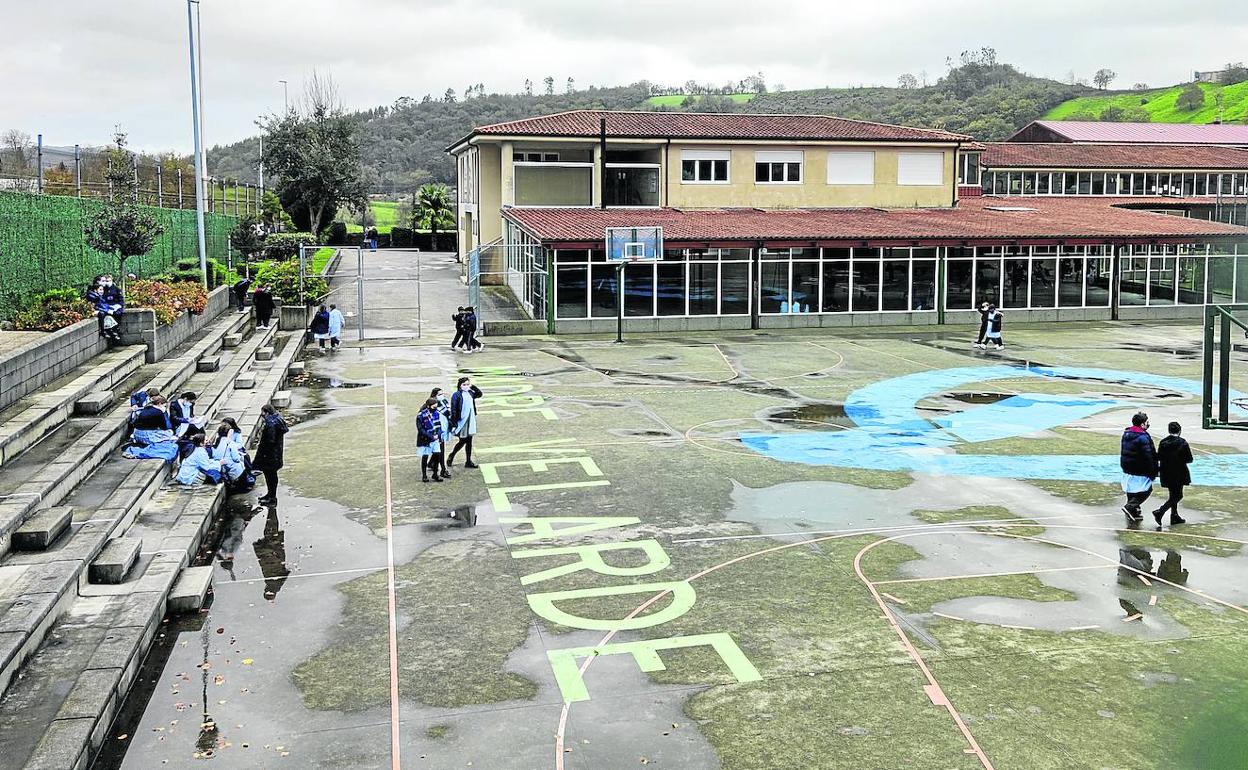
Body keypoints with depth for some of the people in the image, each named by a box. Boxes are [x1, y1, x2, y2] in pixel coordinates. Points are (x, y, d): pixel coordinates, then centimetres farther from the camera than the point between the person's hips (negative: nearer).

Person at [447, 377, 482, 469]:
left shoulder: (470, 393, 6)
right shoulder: (457, 395, -12)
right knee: (462, 441, 0)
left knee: (469, 441, 9)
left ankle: (468, 461, 16)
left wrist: (473, 386, 6)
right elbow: (453, 410, -14)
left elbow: (479, 394, 22)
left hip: (470, 421, 6)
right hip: (461, 421, -6)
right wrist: (454, 423, -17)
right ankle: (451, 456, 24)